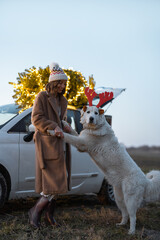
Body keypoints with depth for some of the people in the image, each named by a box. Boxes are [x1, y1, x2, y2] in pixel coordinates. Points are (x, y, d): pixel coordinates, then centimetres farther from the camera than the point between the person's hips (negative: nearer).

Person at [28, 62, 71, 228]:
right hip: (47, 143, -7)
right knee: (53, 183, -12)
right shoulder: (42, 97, -2)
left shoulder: (62, 101, 19)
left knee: (60, 181, 7)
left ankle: (49, 214, 19)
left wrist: (70, 133, 8)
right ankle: (35, 211, 3)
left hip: (60, 143, 8)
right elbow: (36, 118, -10)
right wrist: (53, 127, -20)